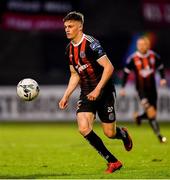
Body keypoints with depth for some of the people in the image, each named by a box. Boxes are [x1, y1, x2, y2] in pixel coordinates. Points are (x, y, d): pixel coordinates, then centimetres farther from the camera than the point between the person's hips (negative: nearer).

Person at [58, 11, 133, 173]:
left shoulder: (90, 44, -17)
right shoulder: (70, 50, 7)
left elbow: (109, 67, -20)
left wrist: (97, 90, -24)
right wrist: (66, 96, 11)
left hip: (104, 92, -6)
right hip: (86, 94, 6)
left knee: (110, 133, -1)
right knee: (83, 128, -15)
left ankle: (123, 134, 40)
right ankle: (113, 162, -3)